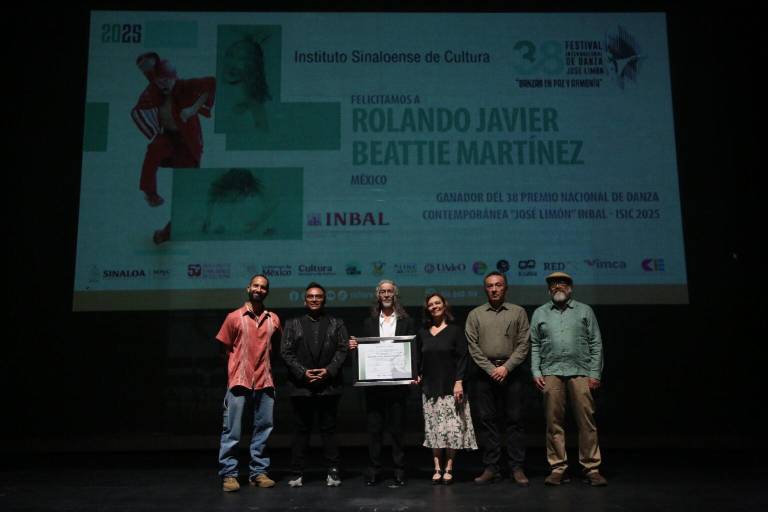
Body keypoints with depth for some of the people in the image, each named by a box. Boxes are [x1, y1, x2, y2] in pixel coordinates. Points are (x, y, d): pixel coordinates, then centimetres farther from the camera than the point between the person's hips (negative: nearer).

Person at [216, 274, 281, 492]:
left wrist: (264, 363, 11)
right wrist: (240, 366, 7)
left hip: (264, 382, 3)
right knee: (232, 431, -2)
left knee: (263, 429, 7)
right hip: (239, 381, -3)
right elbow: (225, 349, 7)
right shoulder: (234, 317, 1)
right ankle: (228, 474, 6)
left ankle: (258, 472, 17)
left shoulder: (273, 319, 7)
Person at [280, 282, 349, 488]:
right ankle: (297, 473, 11)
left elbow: (342, 350, 2)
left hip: (329, 384, 0)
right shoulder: (293, 324, 10)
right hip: (301, 385, 0)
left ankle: (333, 472, 11)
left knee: (329, 429, 4)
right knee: (301, 430, 5)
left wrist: (329, 370, -12)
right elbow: (286, 352, 2)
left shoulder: (336, 324, 11)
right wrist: (302, 372, -11)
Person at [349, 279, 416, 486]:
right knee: (374, 429, 5)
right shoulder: (369, 322, 12)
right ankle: (373, 471, 13)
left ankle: (399, 471, 13)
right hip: (373, 382, 2)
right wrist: (355, 346, -10)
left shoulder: (407, 322, 7)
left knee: (397, 428, 4)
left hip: (398, 382, -1)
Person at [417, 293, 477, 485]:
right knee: (433, 429, 2)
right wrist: (418, 375, -1)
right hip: (430, 388, 4)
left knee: (452, 428, -5)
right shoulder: (423, 333, 12)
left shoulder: (455, 330, 1)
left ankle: (448, 469, 4)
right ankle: (437, 469, 7)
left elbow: (462, 358, -4)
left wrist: (459, 382, -12)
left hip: (450, 387, -3)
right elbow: (419, 359, 16)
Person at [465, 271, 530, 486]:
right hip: (484, 372, 1)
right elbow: (473, 347, 3)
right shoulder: (475, 314, 10)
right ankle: (491, 468, 9)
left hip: (511, 372, -1)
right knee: (486, 420, 2)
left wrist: (506, 367, -10)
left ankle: (517, 468, 7)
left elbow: (523, 345, 1)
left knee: (514, 420, 0)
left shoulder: (518, 312, 8)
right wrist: (491, 369, -7)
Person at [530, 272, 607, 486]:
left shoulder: (584, 311, 13)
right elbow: (534, 346, 12)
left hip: (580, 372, -1)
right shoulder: (540, 313, 15)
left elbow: (596, 344, 8)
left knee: (586, 421, -4)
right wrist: (536, 372, 1)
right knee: (554, 422, 0)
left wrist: (595, 373, -1)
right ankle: (558, 468, 7)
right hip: (551, 373, 1)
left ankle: (591, 468, 3)